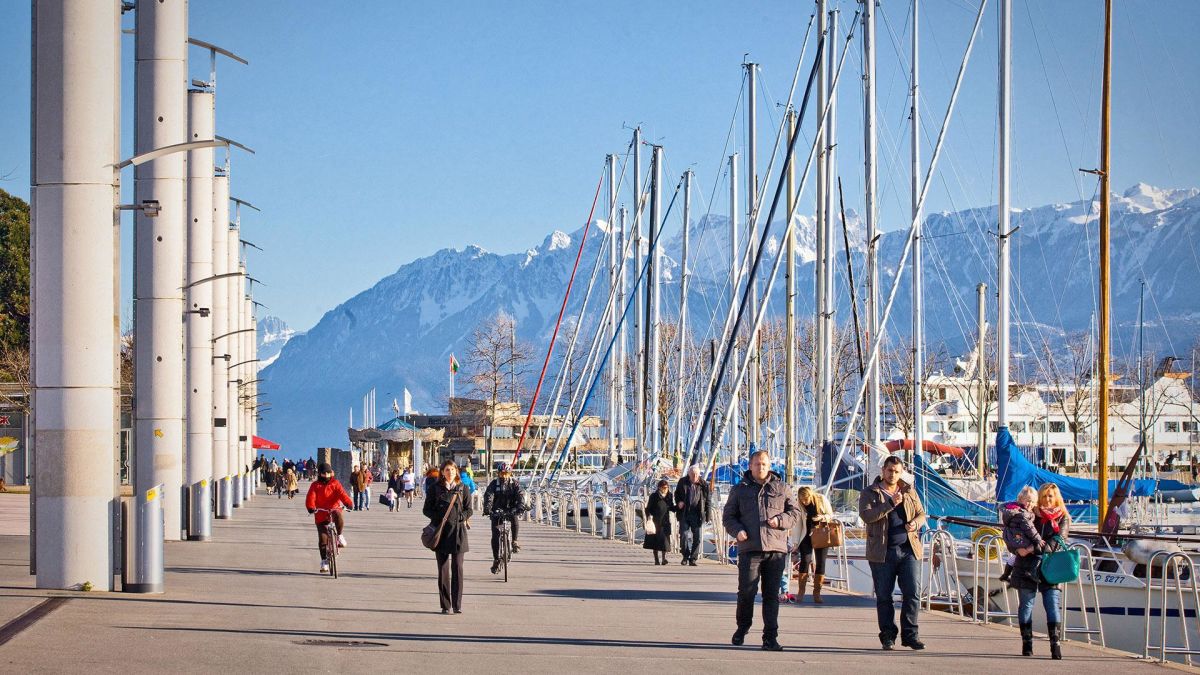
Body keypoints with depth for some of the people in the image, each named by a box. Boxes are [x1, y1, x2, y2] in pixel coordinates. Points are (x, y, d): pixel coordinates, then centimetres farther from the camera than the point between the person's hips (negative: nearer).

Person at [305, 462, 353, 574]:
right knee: (322, 539, -4)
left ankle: (339, 535, -14)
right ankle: (324, 562, 7)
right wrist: (311, 507, -30)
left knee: (338, 515, -38)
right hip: (321, 515, 1)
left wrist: (348, 503, -29)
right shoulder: (315, 486, 6)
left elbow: (341, 493, -10)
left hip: (334, 509, -1)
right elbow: (310, 497, -9)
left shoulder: (335, 484, 6)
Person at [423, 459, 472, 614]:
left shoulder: (462, 488, 7)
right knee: (443, 568, -1)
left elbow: (469, 509, 9)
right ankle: (445, 605, 4)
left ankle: (457, 605, 0)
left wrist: (460, 517, -11)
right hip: (441, 531, 0)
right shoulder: (436, 488, 5)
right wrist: (438, 517, -11)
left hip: (458, 530, 0)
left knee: (457, 567, -3)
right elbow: (427, 509, 7)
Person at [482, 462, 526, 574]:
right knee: (495, 535, -9)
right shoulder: (494, 483, -5)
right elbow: (488, 496, -19)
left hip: (510, 510, 0)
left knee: (514, 518, -35)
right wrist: (487, 509, -37)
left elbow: (520, 495, -16)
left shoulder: (514, 483, -3)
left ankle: (514, 542, -19)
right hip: (497, 512, 0)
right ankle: (496, 560, 1)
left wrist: (520, 507, -35)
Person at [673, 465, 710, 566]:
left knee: (696, 537, 1)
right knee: (684, 535, -1)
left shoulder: (703, 485, -1)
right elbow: (677, 494, 17)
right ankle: (685, 556, 17)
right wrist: (678, 502, -4)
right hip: (684, 514, 1)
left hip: (697, 515, -1)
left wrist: (707, 516, -2)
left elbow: (707, 501, 3)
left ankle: (693, 558, 10)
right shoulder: (682, 482, 2)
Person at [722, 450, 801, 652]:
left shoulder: (781, 488, 13)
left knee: (772, 595, 1)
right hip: (749, 549, -1)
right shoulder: (740, 490, 12)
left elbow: (795, 513, 14)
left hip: (776, 549, 1)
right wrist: (737, 530, -6)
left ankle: (770, 638, 4)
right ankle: (742, 627, 18)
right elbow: (728, 516, 14)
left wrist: (780, 520, -6)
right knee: (746, 591, -7)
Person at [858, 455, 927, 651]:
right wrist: (891, 504, -20)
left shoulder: (909, 491, 14)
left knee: (912, 593, -4)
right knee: (884, 596, 3)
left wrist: (915, 523, -4)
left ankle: (910, 634, 3)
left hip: (909, 550, 2)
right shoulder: (870, 493, 2)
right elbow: (866, 515, -14)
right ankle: (888, 636, 11)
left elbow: (921, 513, 19)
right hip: (882, 552, -2)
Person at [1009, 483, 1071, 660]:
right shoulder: (1031, 514, 9)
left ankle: (1055, 644, -11)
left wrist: (1031, 549, -17)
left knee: (1052, 604, -8)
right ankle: (1026, 644, 9)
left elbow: (1055, 543, -7)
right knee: (1026, 604, 3)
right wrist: (1018, 548, -8)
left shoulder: (1063, 518, 6)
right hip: (1027, 567, 1)